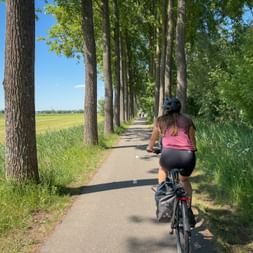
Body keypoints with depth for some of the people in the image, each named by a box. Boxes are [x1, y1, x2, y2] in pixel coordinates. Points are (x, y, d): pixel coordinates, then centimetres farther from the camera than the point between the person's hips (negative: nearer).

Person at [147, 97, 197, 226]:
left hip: (169, 154, -1)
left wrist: (150, 147, 52)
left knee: (163, 169, 35)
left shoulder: (161, 121, 18)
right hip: (188, 157, 2)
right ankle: (189, 211, 26)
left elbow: (153, 138, 32)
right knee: (184, 180, 32)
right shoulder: (187, 120, 20)